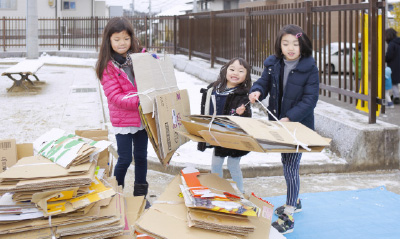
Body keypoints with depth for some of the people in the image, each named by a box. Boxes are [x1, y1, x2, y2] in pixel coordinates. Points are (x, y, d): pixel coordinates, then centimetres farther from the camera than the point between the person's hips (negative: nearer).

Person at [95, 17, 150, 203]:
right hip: (122, 120, -4)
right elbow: (115, 97, -17)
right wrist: (139, 101, -29)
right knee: (125, 159, 2)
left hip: (142, 117, 4)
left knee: (141, 156, 13)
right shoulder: (107, 66, -11)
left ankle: (140, 196, 28)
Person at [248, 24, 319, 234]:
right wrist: (257, 91, -21)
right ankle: (294, 202, 42)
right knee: (286, 163, 21)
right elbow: (264, 82, 4)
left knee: (290, 168, -5)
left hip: (299, 125, -6)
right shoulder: (272, 64, -1)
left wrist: (289, 118, -28)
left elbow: (310, 99, -18)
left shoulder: (309, 68, -16)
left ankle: (288, 218, 3)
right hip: (277, 123, 6)